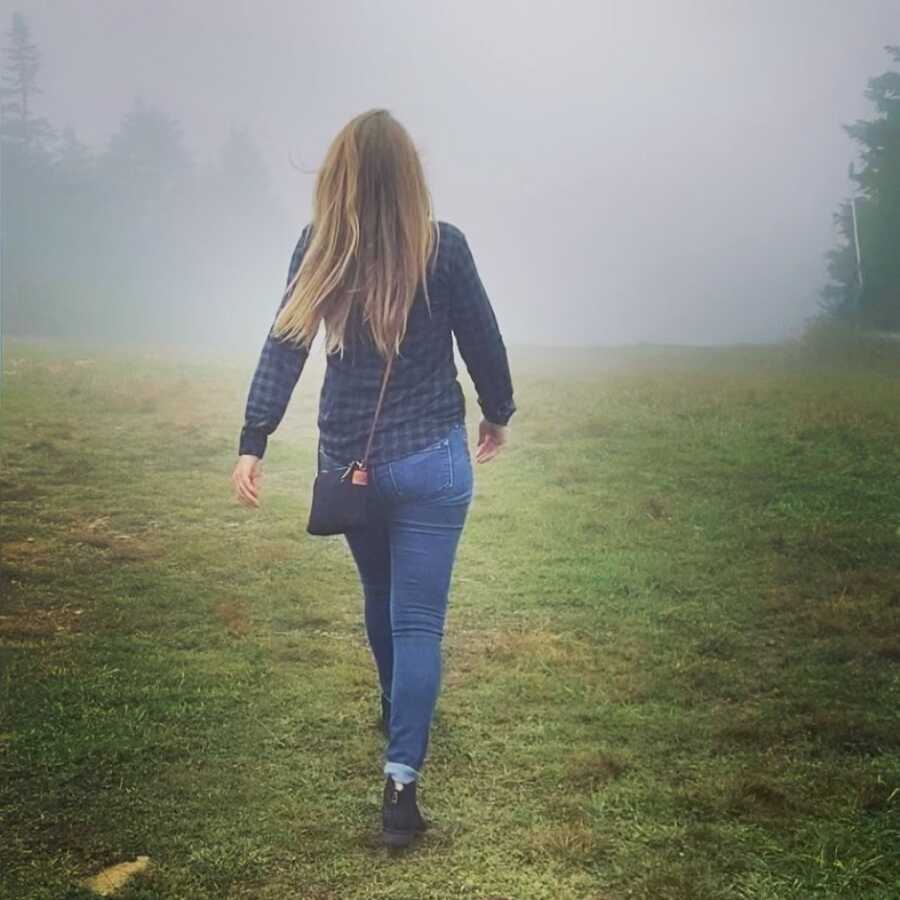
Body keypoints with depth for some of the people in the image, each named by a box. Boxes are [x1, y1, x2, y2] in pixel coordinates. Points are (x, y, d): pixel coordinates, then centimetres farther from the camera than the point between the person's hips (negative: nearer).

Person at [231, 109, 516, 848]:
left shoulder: (318, 250, -5)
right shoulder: (443, 247, -9)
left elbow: (283, 347, -9)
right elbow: (483, 341, -1)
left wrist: (253, 443, -8)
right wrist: (499, 415, 15)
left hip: (348, 460, 3)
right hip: (430, 460, -3)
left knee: (381, 597, 24)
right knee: (418, 619, 0)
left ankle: (399, 713, 47)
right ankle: (401, 779, -9)